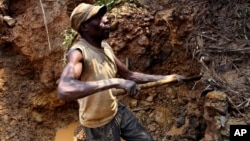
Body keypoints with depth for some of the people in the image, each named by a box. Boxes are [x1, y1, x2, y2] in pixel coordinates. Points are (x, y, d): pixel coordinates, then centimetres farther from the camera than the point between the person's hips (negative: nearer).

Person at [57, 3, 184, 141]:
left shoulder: (105, 46, -2)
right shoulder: (78, 52, -26)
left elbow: (129, 75, 8)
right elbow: (64, 90, -46)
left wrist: (165, 78, 6)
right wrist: (115, 82, -50)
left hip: (118, 110, 7)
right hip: (98, 124, -7)